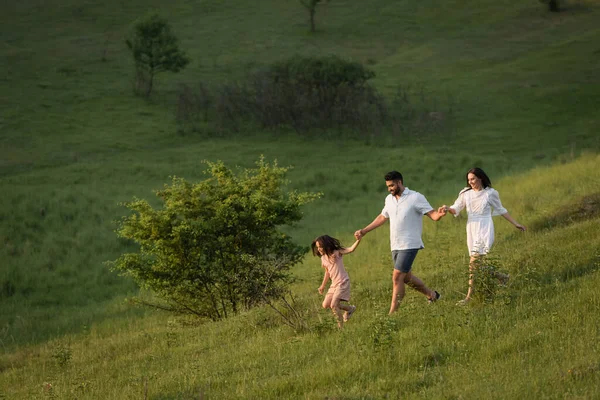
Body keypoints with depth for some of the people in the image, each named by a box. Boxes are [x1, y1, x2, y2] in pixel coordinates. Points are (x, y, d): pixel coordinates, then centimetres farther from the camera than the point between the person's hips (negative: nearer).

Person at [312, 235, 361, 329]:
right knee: (325, 305, 7)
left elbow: (351, 249, -24)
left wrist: (358, 240, -40)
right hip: (334, 284, 8)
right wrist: (323, 286, 26)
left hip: (342, 282, -8)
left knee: (333, 305, -18)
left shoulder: (337, 253, -9)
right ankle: (350, 308, 22)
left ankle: (341, 327, 0)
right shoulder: (323, 258, 9)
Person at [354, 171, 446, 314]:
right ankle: (432, 295, 35)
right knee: (406, 277, 14)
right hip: (395, 246, 7)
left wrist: (440, 214, -38)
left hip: (409, 245, -7)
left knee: (397, 277, -13)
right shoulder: (389, 199, 10)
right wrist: (364, 231, 26)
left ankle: (392, 313, -10)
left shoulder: (416, 198, -10)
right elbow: (382, 217, 25)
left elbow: (432, 214, -14)